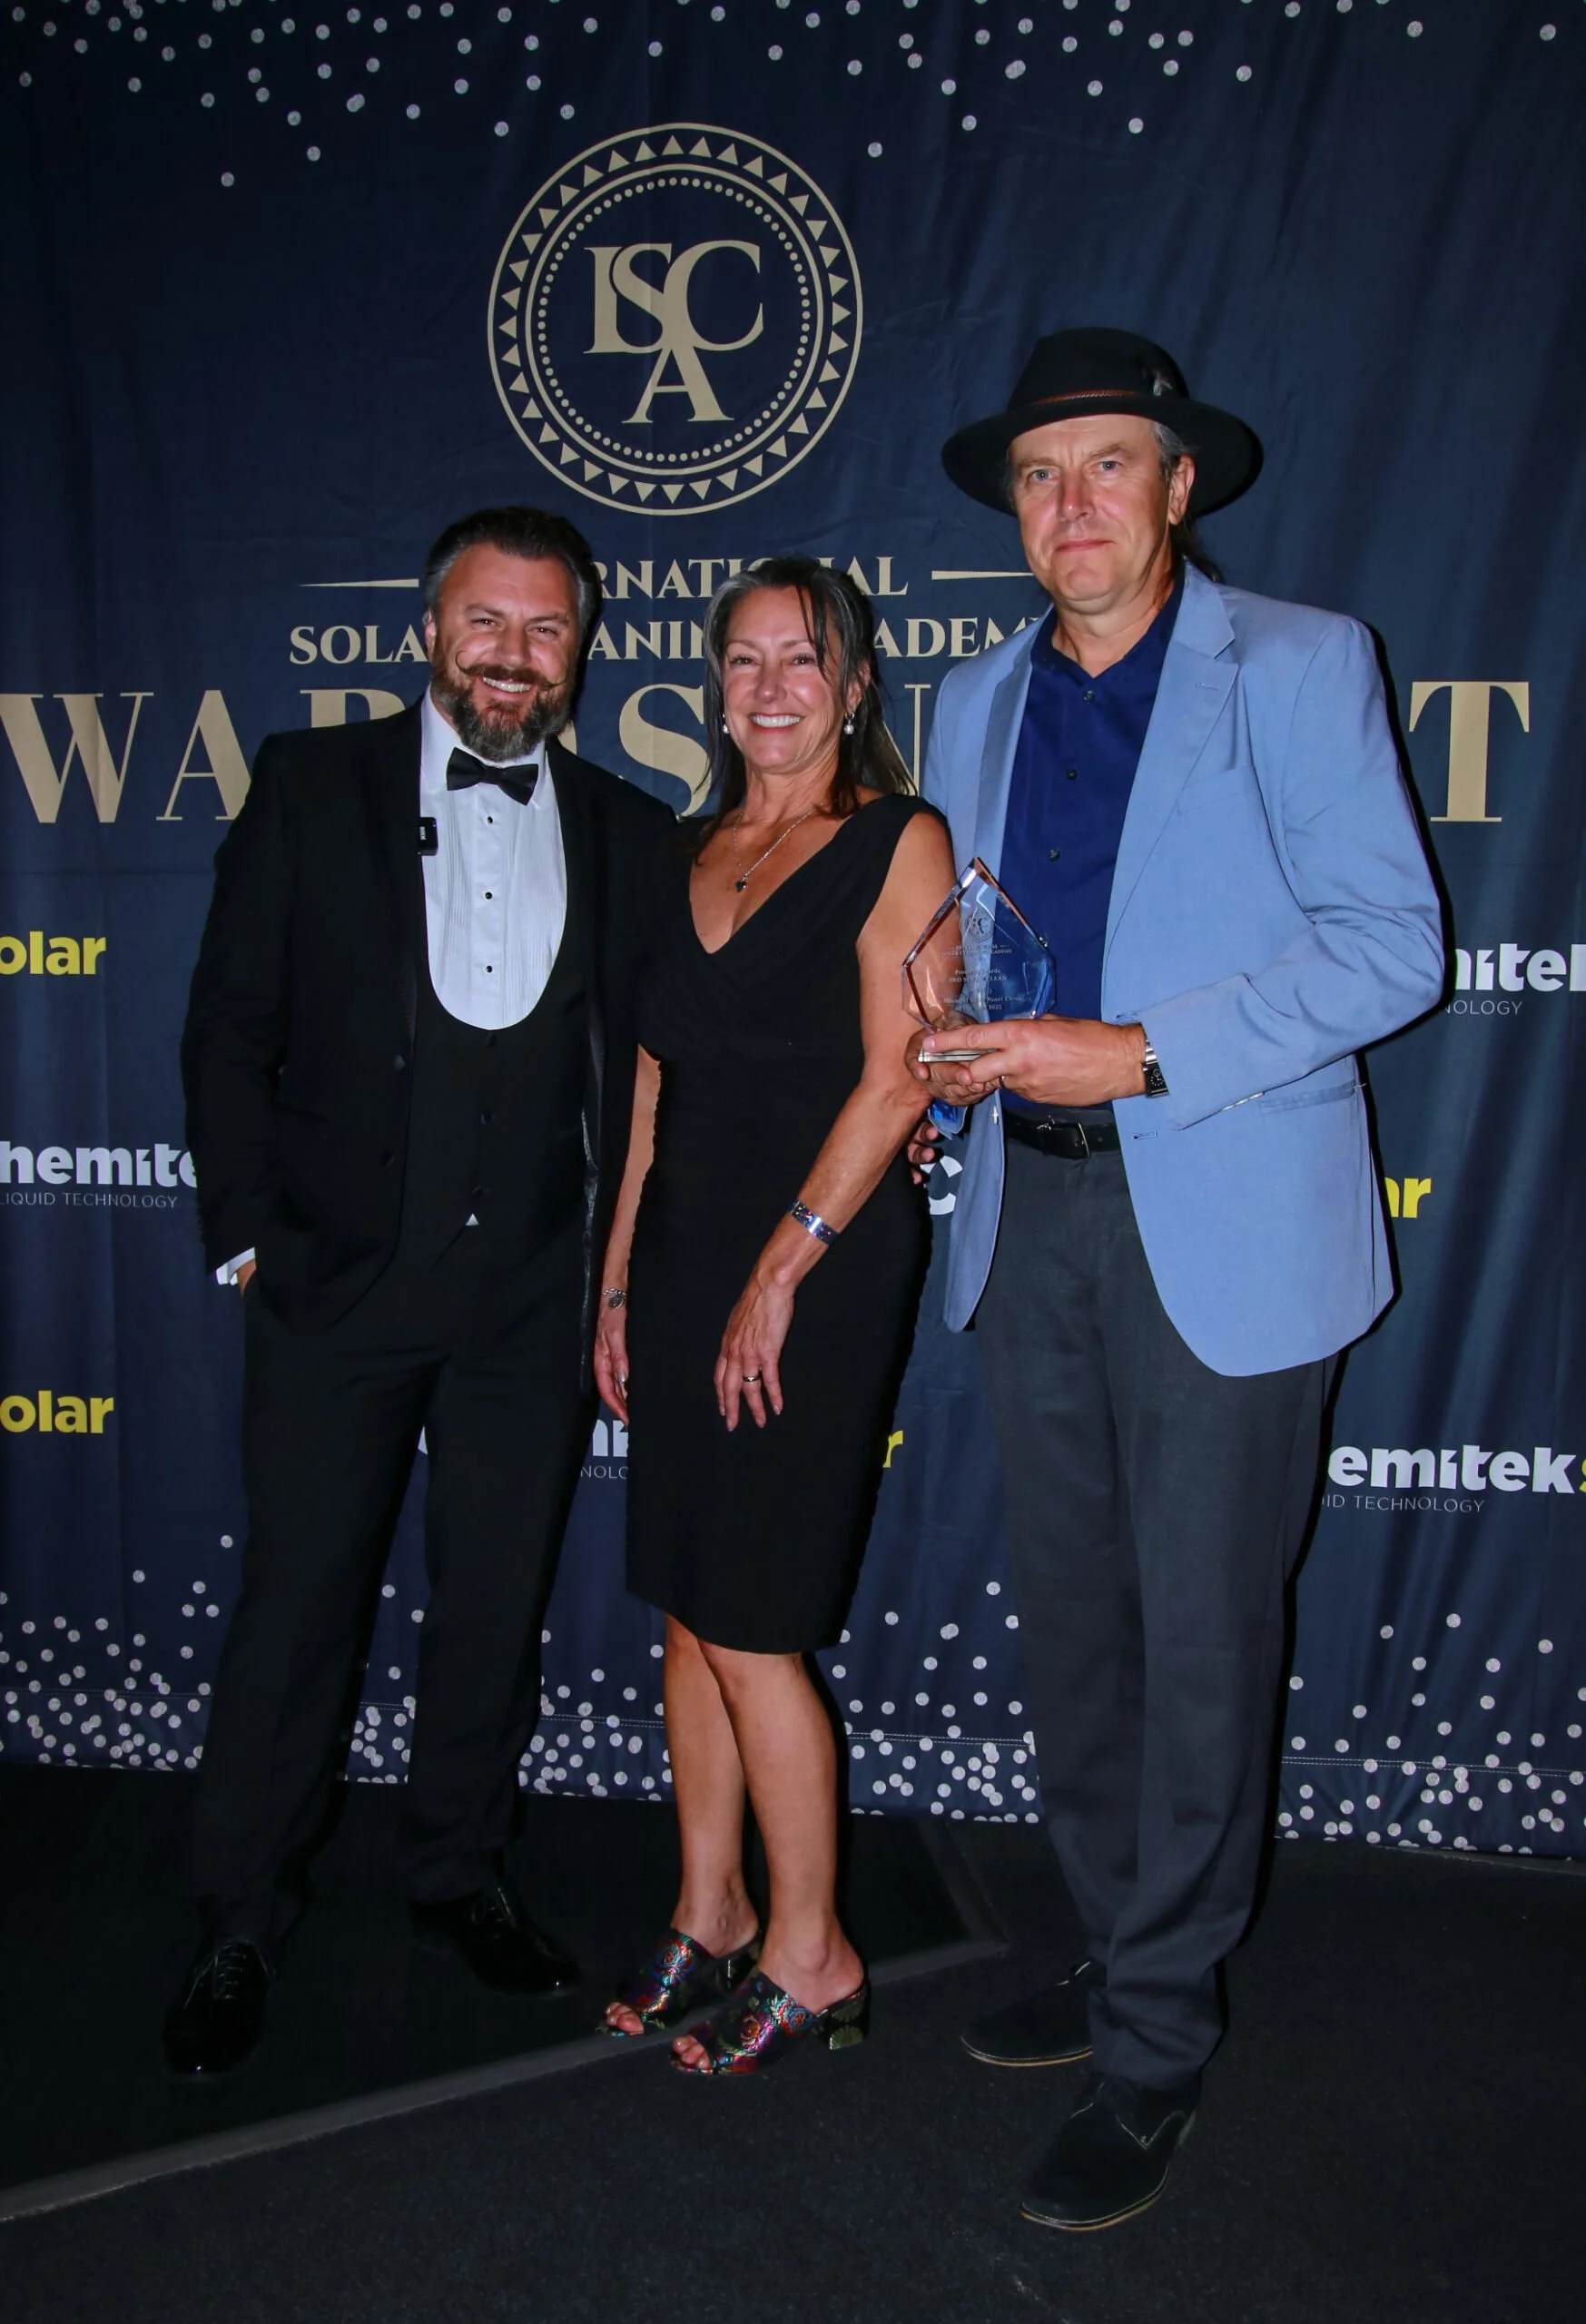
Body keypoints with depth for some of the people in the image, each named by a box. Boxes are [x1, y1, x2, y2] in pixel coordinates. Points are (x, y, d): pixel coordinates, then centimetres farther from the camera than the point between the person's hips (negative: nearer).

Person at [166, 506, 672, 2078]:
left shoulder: (629, 835, 7)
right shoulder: (311, 787, 2)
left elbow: (643, 1066, 8)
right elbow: (229, 1032, 1)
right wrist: (247, 1231, -4)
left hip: (533, 1294, 2)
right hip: (337, 1280, -2)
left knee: (497, 1602, 12)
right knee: (297, 1600, 6)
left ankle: (457, 1873, 33)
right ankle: (240, 1928, 24)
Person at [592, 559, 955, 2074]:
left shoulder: (896, 840, -5)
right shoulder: (694, 858, 14)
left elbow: (895, 1083, -12)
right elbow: (654, 1084, 14)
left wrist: (778, 1277, -14)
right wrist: (618, 1281, 11)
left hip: (820, 1269, -6)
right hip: (684, 1261, 6)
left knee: (750, 1627, -2)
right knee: (687, 1613, 11)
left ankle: (810, 1957, 17)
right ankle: (709, 1916, 28)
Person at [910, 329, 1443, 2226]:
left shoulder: (1300, 667, -3)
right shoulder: (976, 705, 14)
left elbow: (1392, 942, -10)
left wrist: (1137, 1055, -18)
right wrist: (951, 1046, 1)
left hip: (1225, 1230, -5)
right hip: (1030, 1216, 6)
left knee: (1198, 1639, 2)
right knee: (1068, 1621, 14)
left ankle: (1155, 2050, 19)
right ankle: (1121, 1957, 34)